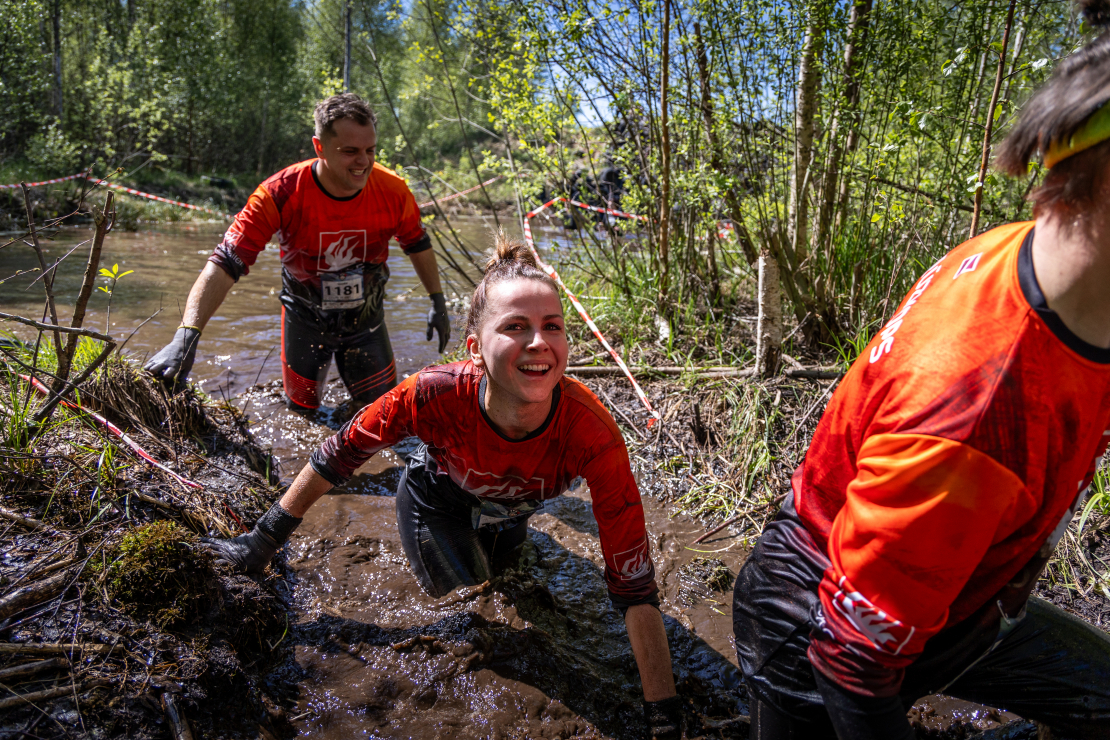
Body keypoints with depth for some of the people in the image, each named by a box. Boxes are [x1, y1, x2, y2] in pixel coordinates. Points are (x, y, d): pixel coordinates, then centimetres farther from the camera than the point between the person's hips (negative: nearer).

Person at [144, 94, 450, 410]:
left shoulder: (393, 191, -22)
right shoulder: (281, 193, -28)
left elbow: (417, 244, 0)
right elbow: (225, 264, -32)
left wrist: (438, 302, 2)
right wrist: (186, 336, -42)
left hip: (366, 318, 2)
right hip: (305, 318, -1)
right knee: (301, 410, 14)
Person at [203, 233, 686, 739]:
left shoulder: (593, 435, -43)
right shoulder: (436, 395, -43)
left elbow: (635, 587, -37)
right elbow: (338, 455, -23)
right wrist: (263, 541, -14)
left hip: (511, 511, 2)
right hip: (437, 501, -2)